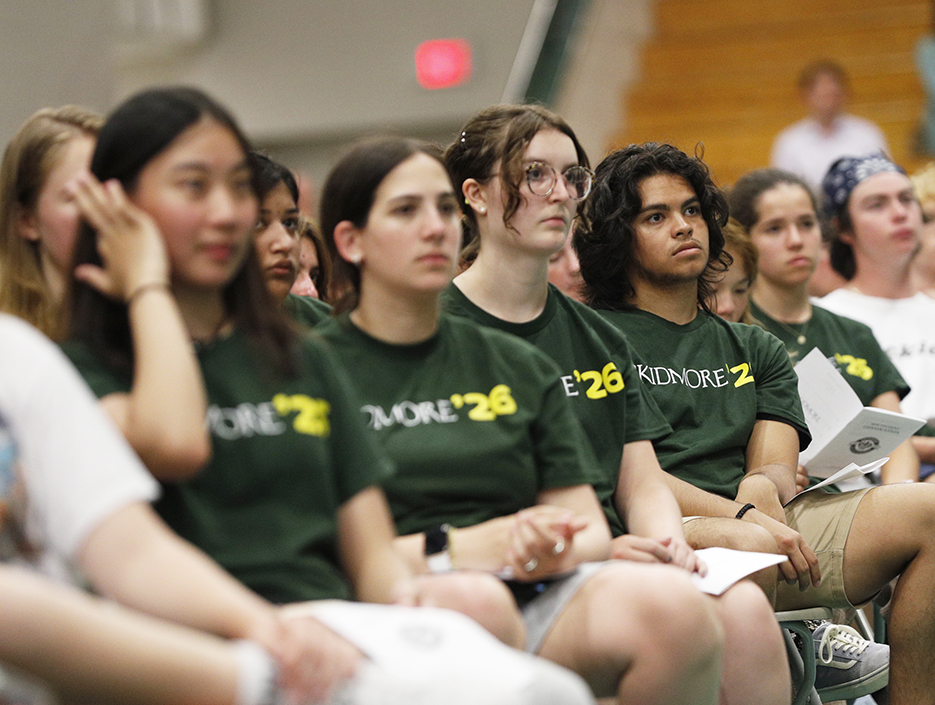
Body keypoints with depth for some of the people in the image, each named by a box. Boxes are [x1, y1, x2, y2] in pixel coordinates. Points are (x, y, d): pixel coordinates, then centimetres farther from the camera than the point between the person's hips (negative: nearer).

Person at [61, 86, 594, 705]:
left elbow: (372, 554, 17)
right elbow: (173, 444, -17)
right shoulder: (83, 367, 7)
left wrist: (410, 591, -9)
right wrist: (148, 288, 1)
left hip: (340, 623, 5)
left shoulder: (306, 362, 24)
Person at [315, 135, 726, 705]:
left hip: (536, 597, 5)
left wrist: (555, 550, -7)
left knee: (673, 602, -27)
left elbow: (592, 530, 17)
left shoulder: (519, 366, 21)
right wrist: (461, 548, -11)